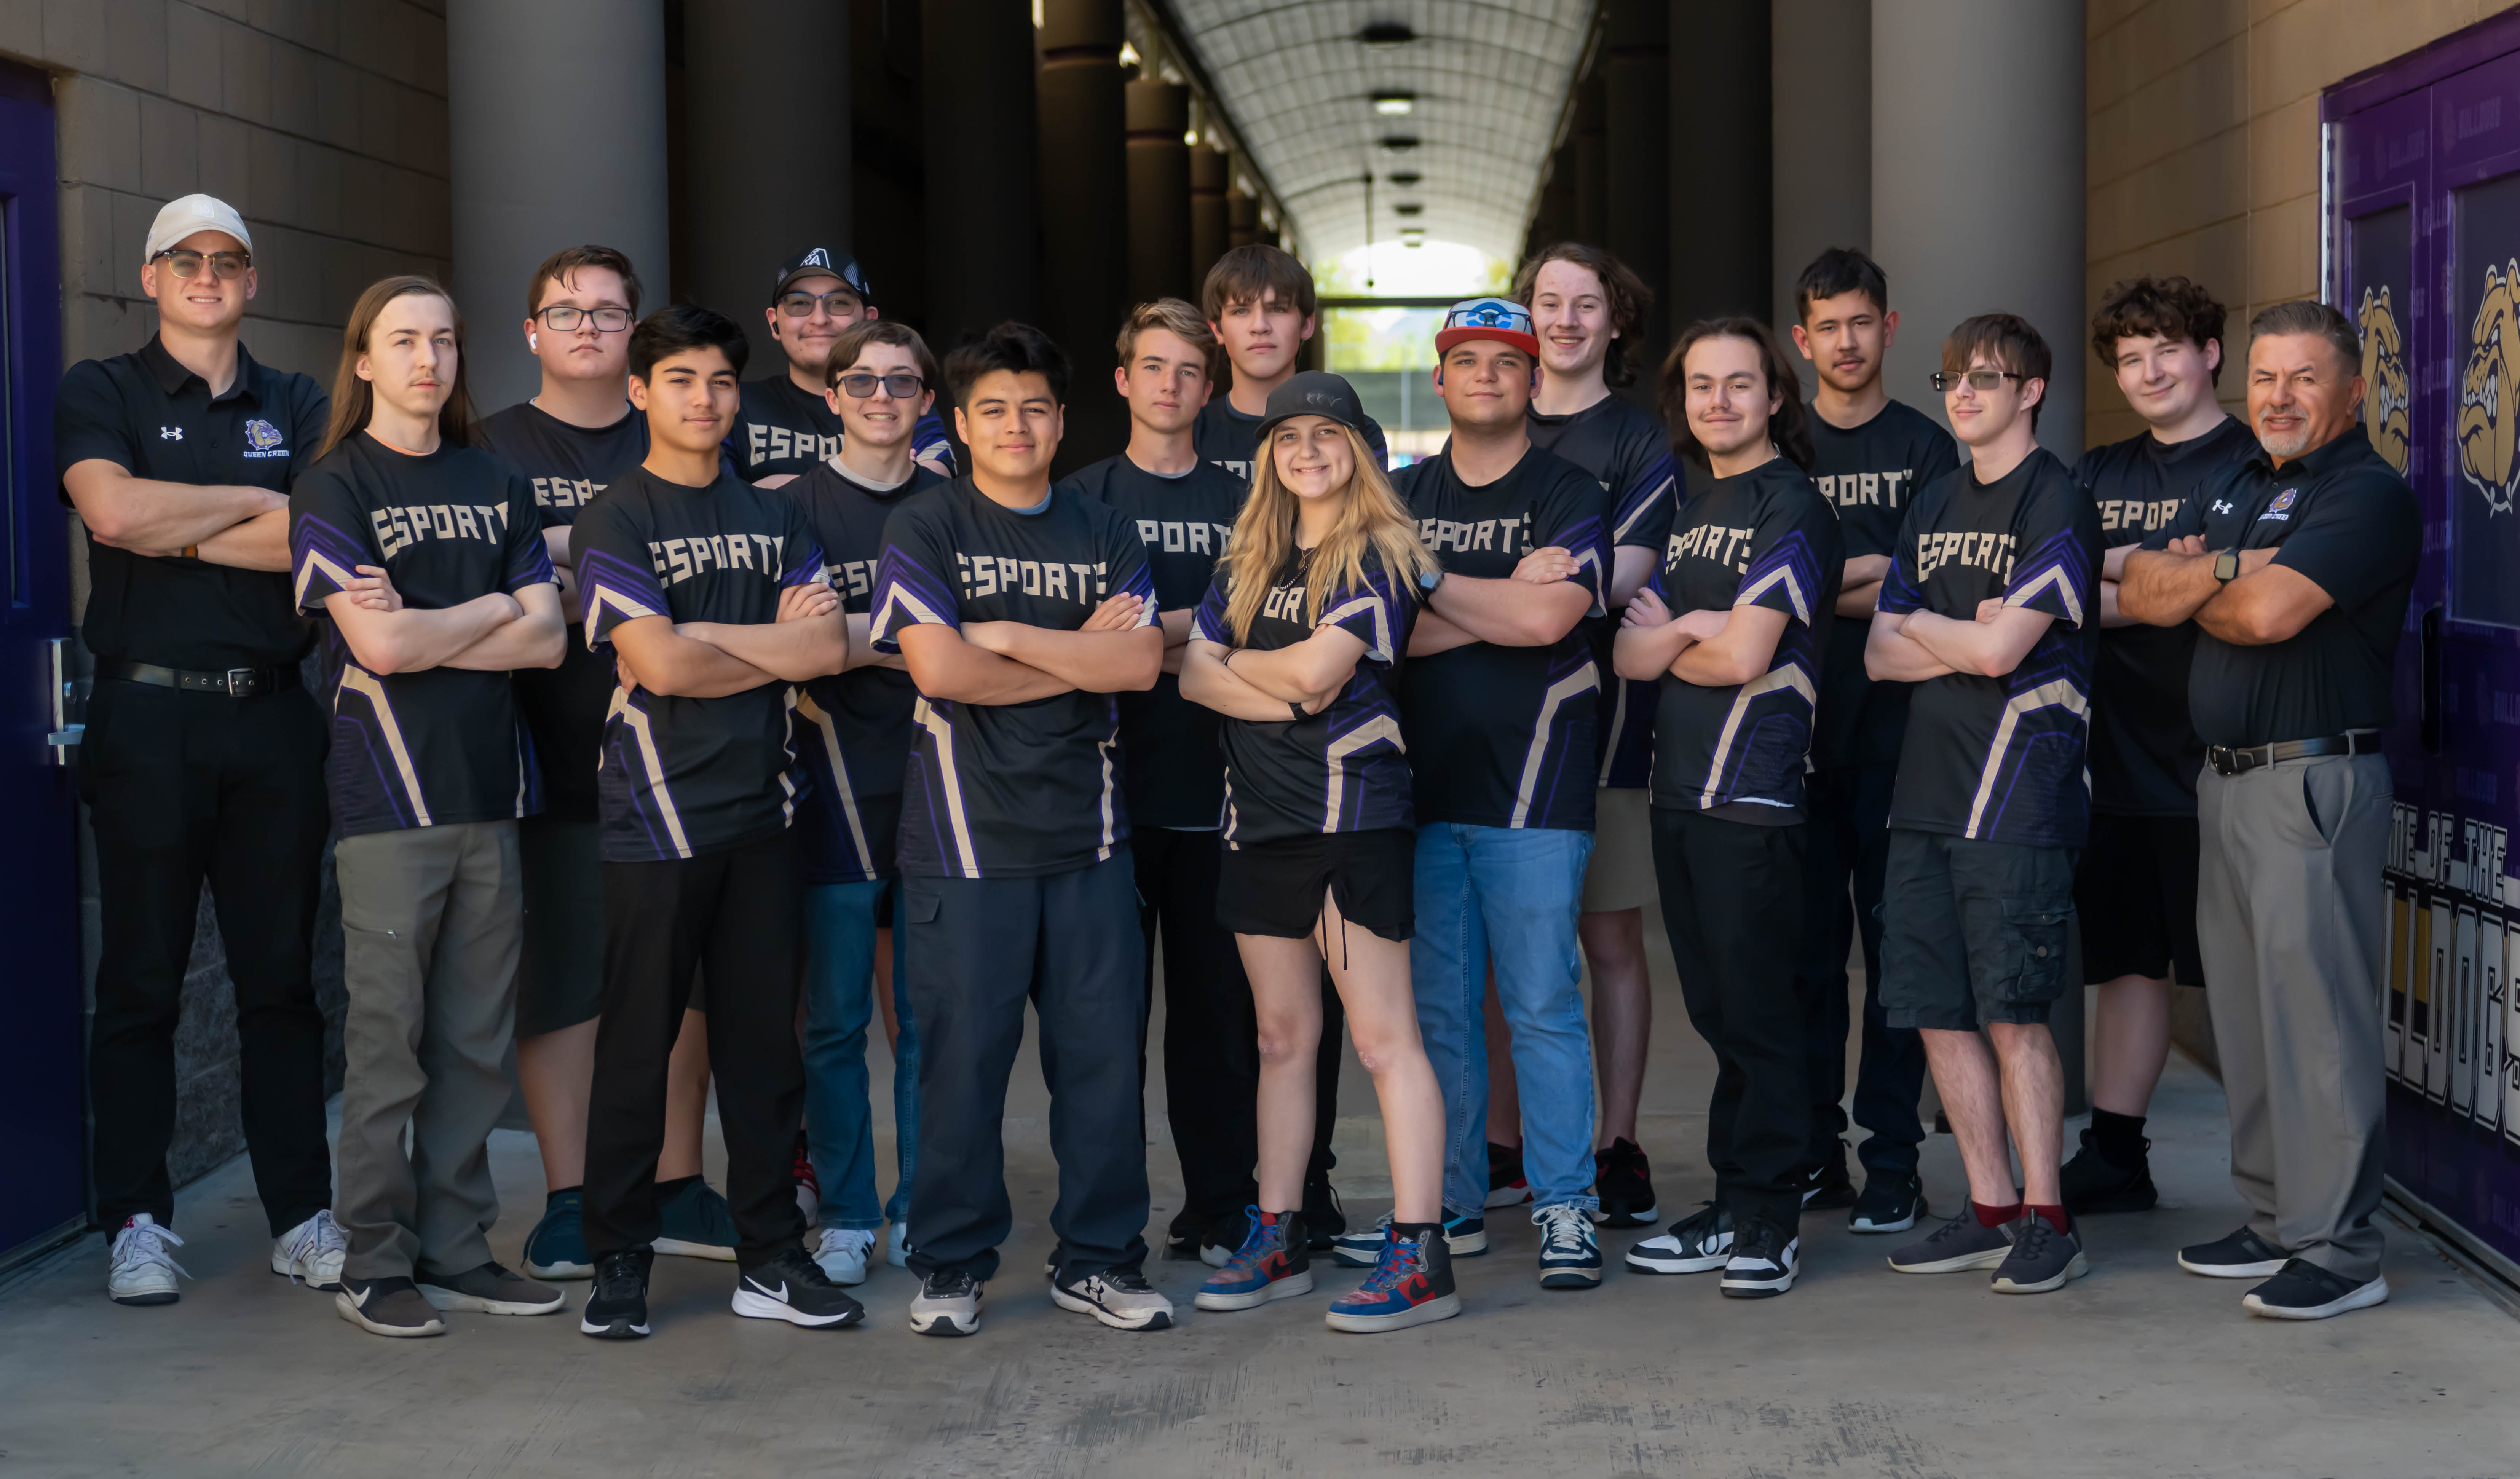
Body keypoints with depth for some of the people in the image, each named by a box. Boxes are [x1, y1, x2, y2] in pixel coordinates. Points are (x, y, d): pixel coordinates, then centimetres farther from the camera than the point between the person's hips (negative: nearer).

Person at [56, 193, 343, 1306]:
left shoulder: (296, 409, 13)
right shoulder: (101, 395, 6)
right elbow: (113, 509, -14)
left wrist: (175, 533, -8)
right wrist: (255, 505, -5)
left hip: (273, 715, 3)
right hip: (149, 714, -2)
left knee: (282, 975, 6)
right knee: (141, 983, 1)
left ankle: (302, 1215, 11)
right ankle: (137, 1223, 8)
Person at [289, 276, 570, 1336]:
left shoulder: (496, 485, 15)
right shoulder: (333, 487, -1)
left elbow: (548, 639, 5)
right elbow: (379, 646, -13)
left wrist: (422, 631, -7)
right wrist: (490, 612, 1)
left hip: (490, 790, 5)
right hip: (389, 797, -5)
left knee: (476, 1040, 7)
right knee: (387, 1041, -4)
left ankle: (456, 1252, 14)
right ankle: (374, 1265, 5)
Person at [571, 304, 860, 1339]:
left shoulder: (774, 517, 14)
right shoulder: (613, 521, -2)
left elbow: (830, 646, 0)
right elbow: (659, 666, -14)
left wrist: (705, 636, -9)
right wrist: (775, 647, -1)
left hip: (759, 808, 5)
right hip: (656, 815, -4)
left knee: (765, 1041, 7)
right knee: (638, 1043, 0)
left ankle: (771, 1257, 14)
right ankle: (619, 1263, 9)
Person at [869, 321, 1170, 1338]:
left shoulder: (1103, 536, 12)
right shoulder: (923, 530, 2)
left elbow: (1140, 663, -3)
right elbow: (939, 668, -13)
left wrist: (1004, 635, -8)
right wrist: (1077, 657, -4)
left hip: (1088, 834, 3)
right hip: (967, 835, -3)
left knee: (1103, 1052, 4)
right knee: (963, 1054, 0)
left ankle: (1098, 1260, 15)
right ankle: (951, 1264, 13)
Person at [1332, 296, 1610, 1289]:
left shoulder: (1569, 497, 2)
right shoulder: (1402, 498, 14)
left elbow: (1547, 619, -14)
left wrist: (1429, 582, -6)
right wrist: (1500, 598, -10)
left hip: (1531, 792, -4)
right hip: (1421, 783, 4)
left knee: (1543, 1003, -3)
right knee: (1435, 1006, 7)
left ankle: (1566, 1208, 4)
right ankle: (1449, 1206, 16)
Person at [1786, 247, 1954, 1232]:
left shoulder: (1924, 447, 6)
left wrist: (1818, 586, -10)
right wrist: (1871, 575, -4)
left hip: (1895, 726, -2)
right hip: (1798, 722, 2)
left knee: (1896, 941, -2)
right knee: (1806, 943, 4)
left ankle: (1892, 1161, 2)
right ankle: (1811, 1152, 11)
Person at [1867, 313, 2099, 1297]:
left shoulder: (2056, 505, -6)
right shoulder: (1933, 508, 18)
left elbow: (2000, 650, -15)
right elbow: (1882, 656, 13)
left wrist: (1917, 625, 3)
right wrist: (1965, 639, -5)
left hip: (2017, 797, -7)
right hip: (1926, 791, 7)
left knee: (2014, 1013, -7)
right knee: (1937, 1012, 6)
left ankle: (2045, 1220, 1)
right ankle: (1991, 1210, 15)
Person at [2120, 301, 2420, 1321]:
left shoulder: (2368, 495, -10)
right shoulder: (2232, 489, 18)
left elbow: (2270, 612, -22)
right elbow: (2137, 591, 7)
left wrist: (2191, 592, -1)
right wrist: (2225, 569, -11)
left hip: (2314, 778, -9)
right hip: (2227, 777, 9)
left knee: (2316, 1009, -8)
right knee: (2245, 1008, 13)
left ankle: (2340, 1249, -4)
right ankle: (2275, 1218, 23)